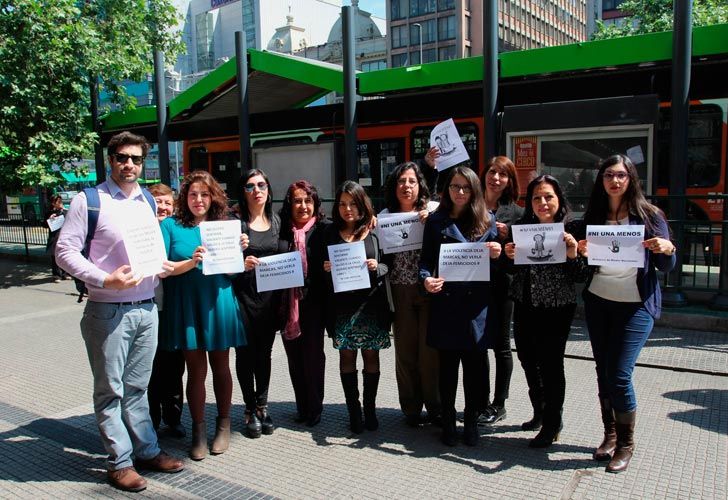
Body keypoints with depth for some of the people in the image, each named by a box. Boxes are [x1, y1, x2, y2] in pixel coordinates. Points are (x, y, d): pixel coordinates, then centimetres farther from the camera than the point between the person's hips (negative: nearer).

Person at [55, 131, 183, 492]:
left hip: (147, 308, 5)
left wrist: (161, 264, 3)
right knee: (110, 390, 7)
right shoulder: (89, 200, -6)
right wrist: (106, 279, -19)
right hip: (108, 311, -5)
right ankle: (120, 462, 19)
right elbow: (64, 251, -9)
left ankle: (147, 450, 28)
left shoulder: (148, 201, 12)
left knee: (137, 386, 17)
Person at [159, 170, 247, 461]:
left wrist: (239, 250, -7)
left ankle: (223, 425, 28)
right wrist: (191, 263, -22)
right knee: (196, 369, 4)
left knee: (220, 366, 11)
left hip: (219, 303, 2)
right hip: (187, 306, -2)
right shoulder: (171, 225, 1)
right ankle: (199, 430, 20)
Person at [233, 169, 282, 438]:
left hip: (270, 294, 4)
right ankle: (250, 409, 18)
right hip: (243, 293, -4)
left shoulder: (276, 221, 9)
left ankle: (262, 406, 23)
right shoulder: (236, 222, -6)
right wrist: (242, 264, -25)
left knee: (264, 353, 11)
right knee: (245, 353, 4)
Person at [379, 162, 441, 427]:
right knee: (405, 351, 8)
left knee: (430, 350, 2)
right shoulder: (384, 216, 8)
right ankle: (411, 408, 24)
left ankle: (435, 406, 21)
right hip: (400, 292, 2)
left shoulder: (434, 210, 1)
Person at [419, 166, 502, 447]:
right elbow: (426, 259, 5)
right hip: (445, 302, 0)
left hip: (476, 304, 1)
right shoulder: (435, 221, 7)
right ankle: (448, 421, 22)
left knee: (474, 364, 7)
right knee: (448, 364, 8)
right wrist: (426, 279, -15)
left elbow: (495, 264, 12)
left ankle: (471, 420, 23)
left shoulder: (486, 221, 9)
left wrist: (496, 255, -10)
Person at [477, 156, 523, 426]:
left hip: (501, 283, -2)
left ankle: (498, 404, 21)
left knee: (500, 345, 8)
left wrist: (507, 237, -15)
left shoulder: (515, 212, 2)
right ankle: (483, 402, 22)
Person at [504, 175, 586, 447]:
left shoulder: (570, 230, -8)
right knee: (527, 359, 17)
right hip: (525, 305, 5)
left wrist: (573, 255, -22)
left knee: (551, 363, 0)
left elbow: (581, 276, -5)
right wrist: (508, 255, -9)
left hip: (557, 308, -5)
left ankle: (552, 425, 20)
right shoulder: (521, 227, 3)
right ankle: (539, 411, 41)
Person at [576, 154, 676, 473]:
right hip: (597, 302, 4)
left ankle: (626, 445, 13)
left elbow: (666, 267, -1)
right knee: (603, 372, 11)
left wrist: (667, 249, -21)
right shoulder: (593, 216, 5)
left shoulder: (649, 215, -3)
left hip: (636, 305, -4)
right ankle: (610, 435, 28)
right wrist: (581, 252, -11)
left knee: (619, 375, -7)